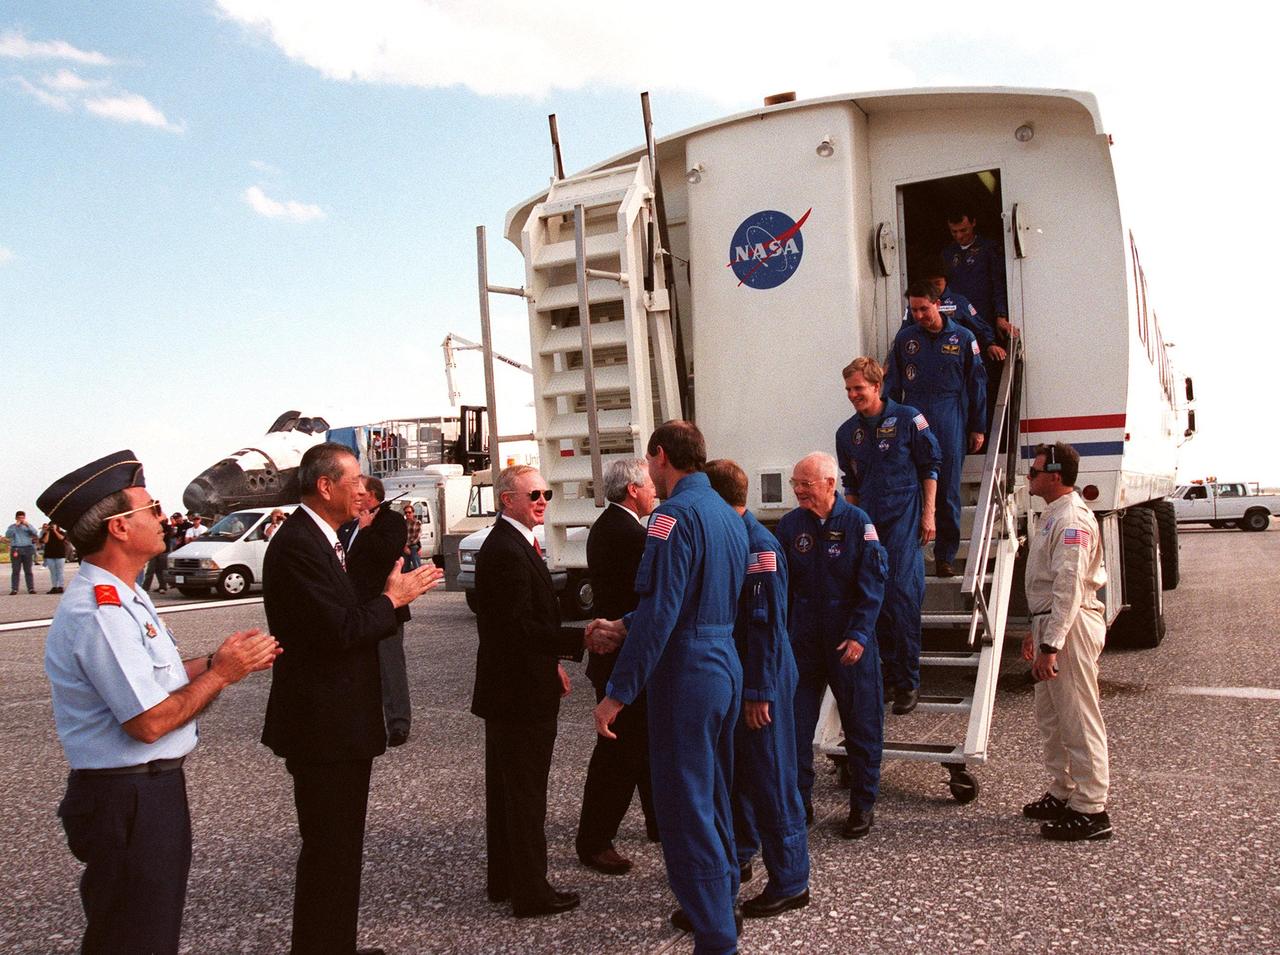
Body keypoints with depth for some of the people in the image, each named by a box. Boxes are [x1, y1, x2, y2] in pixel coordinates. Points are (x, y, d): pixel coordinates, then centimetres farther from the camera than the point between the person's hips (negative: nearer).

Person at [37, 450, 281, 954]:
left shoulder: (123, 597, 9)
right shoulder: (98, 612, -24)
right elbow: (149, 723, -25)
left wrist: (216, 660, 3)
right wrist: (220, 673, -14)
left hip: (150, 788, 10)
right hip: (128, 800, -10)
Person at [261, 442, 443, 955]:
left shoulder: (323, 540, 13)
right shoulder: (297, 544, -19)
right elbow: (340, 630, -26)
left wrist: (395, 591, 0)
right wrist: (392, 598, -12)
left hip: (341, 723, 11)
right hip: (324, 725, -11)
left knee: (339, 847, 19)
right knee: (329, 850, -1)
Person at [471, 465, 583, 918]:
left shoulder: (505, 545, 13)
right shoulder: (509, 552, -21)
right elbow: (520, 628, -27)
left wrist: (550, 660, 17)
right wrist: (581, 640, -29)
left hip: (505, 689, 11)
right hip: (521, 691, -11)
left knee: (505, 789, 19)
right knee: (525, 794, 0)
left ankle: (503, 880, 33)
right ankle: (531, 893, 12)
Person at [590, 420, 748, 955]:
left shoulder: (676, 514, -17)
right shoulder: (726, 513, 12)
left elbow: (660, 611, -23)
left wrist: (617, 694, -19)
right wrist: (623, 626, 20)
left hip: (686, 674, -10)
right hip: (726, 665, 10)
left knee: (685, 808, 0)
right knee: (712, 794, 22)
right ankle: (721, 904, 37)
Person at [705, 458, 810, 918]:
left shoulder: (759, 544, -20)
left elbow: (767, 625, -22)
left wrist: (758, 692, -22)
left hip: (762, 681, -10)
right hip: (733, 675, 10)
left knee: (771, 778, 0)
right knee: (735, 768, 21)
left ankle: (790, 882, 11)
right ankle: (739, 852, 38)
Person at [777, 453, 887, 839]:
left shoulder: (857, 522, -7)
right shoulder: (789, 525, 2)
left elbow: (873, 583, -9)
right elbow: (780, 585, 8)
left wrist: (859, 635, -16)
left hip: (851, 643, -3)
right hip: (803, 643, 3)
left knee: (861, 725, 7)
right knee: (794, 724, 4)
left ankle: (863, 805, 21)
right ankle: (798, 802, 17)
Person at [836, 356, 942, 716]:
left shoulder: (907, 419, -2)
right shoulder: (847, 433, 11)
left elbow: (930, 466, 2)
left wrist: (928, 514, -3)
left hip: (904, 519, -5)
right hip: (868, 523, 5)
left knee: (902, 593, -11)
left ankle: (908, 682, -2)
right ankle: (891, 672, 19)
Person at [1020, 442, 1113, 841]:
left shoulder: (1072, 519, -18)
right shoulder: (1053, 515, 16)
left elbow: (1069, 587, -24)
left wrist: (1051, 645, -27)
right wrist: (1035, 630, 26)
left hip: (1071, 627, -11)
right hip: (1051, 623, 11)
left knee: (1078, 720, -4)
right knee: (1050, 718, 18)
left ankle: (1090, 811, 4)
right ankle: (1063, 794, 31)